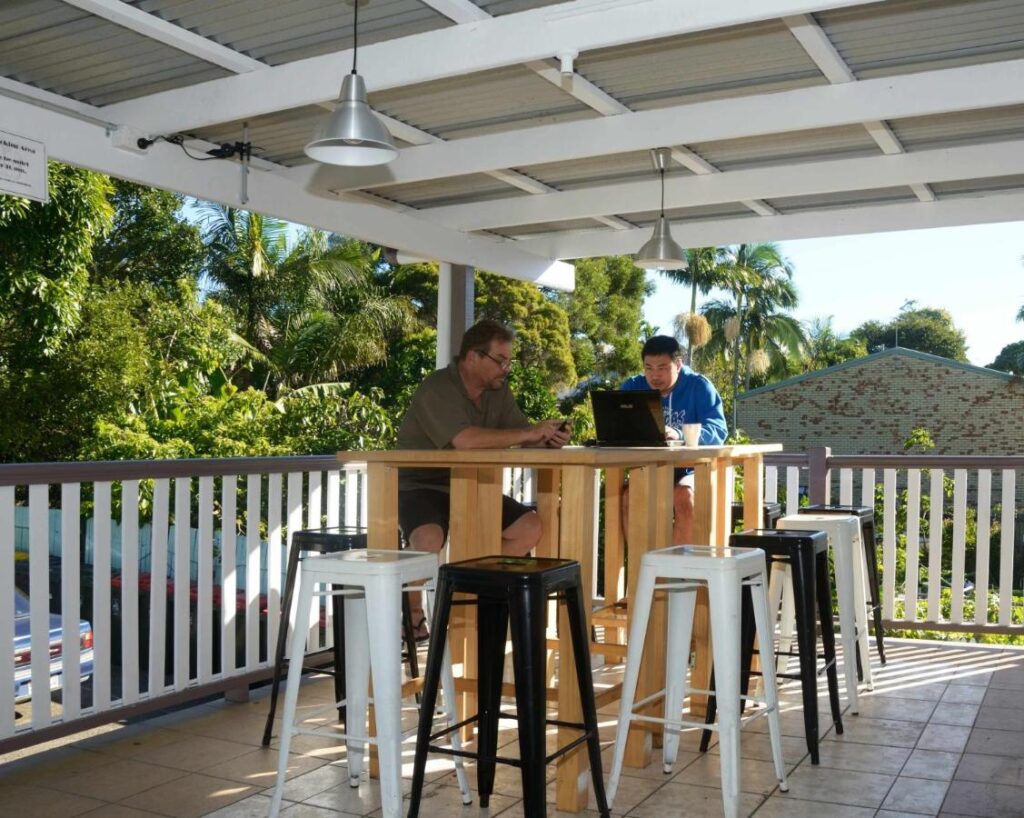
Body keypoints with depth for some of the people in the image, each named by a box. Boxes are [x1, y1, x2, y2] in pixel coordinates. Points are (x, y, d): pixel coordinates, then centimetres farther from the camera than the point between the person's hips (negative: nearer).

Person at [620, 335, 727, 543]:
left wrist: (680, 435, -34)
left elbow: (718, 430, -15)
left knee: (684, 496, -35)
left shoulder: (699, 387, -1)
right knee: (629, 496, -30)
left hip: (691, 471, -2)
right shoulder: (632, 388, 7)